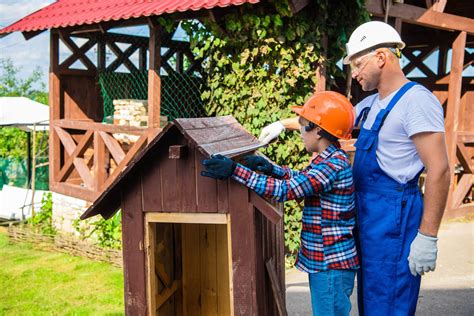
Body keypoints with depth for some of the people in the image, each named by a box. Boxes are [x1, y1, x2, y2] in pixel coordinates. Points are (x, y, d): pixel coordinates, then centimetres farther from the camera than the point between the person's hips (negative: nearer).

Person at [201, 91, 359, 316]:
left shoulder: (333, 165, -21)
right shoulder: (330, 160, 10)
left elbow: (286, 190, -27)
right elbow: (301, 179, 24)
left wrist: (235, 171, -29)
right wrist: (271, 169, 5)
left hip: (331, 265, -10)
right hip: (323, 261, 10)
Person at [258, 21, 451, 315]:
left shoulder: (416, 101, -16)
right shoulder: (373, 104, 12)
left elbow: (439, 171, -20)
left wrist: (427, 237, -21)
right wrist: (284, 123, 27)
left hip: (395, 219, -9)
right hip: (368, 215, 9)